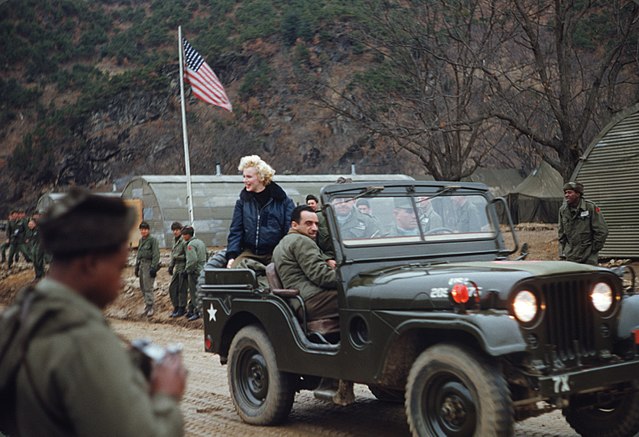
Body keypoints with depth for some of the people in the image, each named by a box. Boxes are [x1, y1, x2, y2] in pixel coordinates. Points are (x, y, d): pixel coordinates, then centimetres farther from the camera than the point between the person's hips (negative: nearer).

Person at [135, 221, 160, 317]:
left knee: (148, 287, -9)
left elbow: (156, 255, -13)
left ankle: (150, 308, -6)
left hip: (149, 265, -8)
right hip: (141, 265, 8)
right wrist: (136, 267, 19)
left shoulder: (153, 240, -8)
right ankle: (147, 305, 19)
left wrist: (153, 267, -19)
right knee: (143, 287, 10)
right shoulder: (141, 241, 16)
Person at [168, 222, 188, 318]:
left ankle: (182, 308, 7)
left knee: (182, 288, -2)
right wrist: (171, 266, 20)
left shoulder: (184, 241, -15)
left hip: (183, 267, -9)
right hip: (177, 267, 9)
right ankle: (176, 307, 19)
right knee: (172, 288, 9)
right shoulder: (175, 240, 14)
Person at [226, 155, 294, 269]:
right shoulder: (242, 202, 11)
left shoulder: (282, 201, 3)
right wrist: (232, 255, -5)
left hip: (276, 253, -2)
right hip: (250, 253, 3)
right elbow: (235, 231, 9)